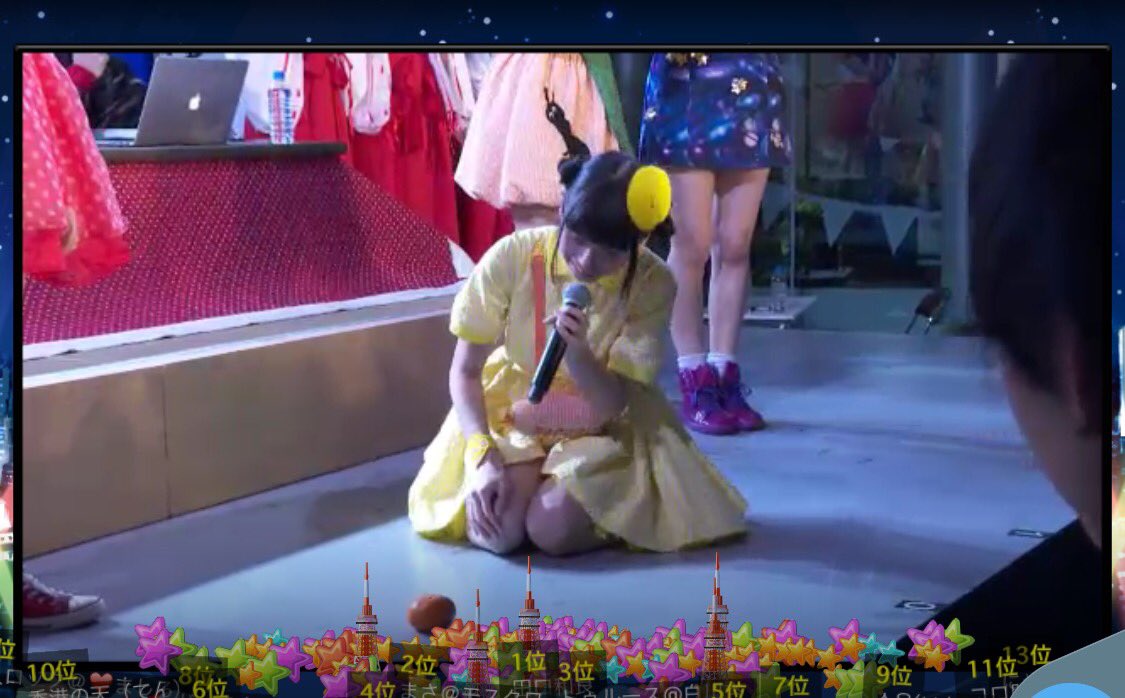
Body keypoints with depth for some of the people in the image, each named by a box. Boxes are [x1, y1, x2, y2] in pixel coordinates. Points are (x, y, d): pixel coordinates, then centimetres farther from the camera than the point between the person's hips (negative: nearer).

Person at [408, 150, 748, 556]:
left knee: (551, 530, -26)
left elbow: (612, 404, -18)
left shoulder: (652, 285, -19)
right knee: (499, 532, -24)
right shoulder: (512, 258, -20)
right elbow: (465, 371, -11)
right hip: (508, 420, 1)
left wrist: (577, 353, -38)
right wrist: (484, 456, -26)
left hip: (601, 433, 0)